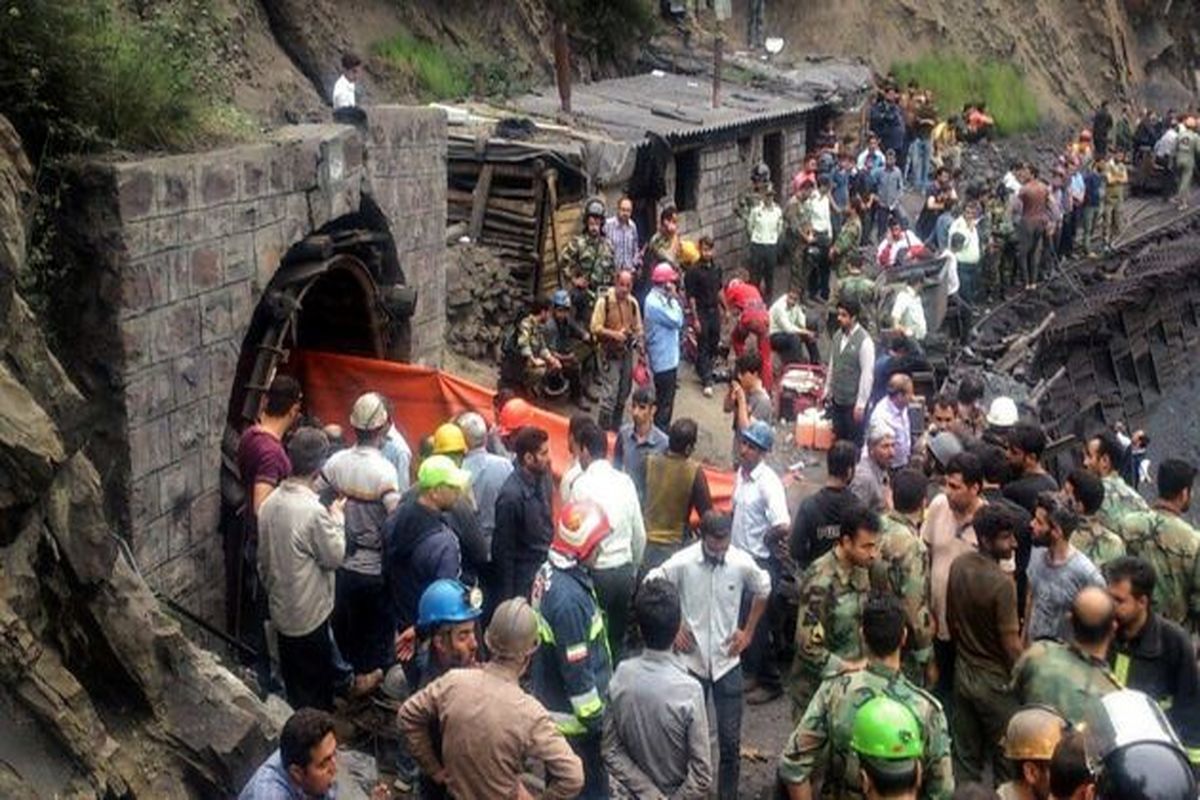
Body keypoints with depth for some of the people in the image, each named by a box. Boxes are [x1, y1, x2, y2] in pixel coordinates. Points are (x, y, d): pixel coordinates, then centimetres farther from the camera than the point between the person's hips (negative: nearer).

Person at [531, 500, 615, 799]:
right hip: (573, 714, -9)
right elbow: (576, 668, -26)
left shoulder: (550, 572, -1)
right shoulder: (568, 597, -31)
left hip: (551, 701, 9)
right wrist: (593, 716, -15)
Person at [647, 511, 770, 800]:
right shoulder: (682, 562, -17)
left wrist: (748, 631, 5)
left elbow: (763, 591, 8)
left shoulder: (743, 562, -13)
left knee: (730, 739, 5)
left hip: (727, 662, 1)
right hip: (692, 661, -1)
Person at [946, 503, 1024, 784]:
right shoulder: (1002, 584, -26)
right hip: (994, 681, -7)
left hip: (962, 673, 7)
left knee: (965, 756, 17)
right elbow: (1012, 647, -21)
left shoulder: (958, 565, -4)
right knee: (1005, 761, 10)